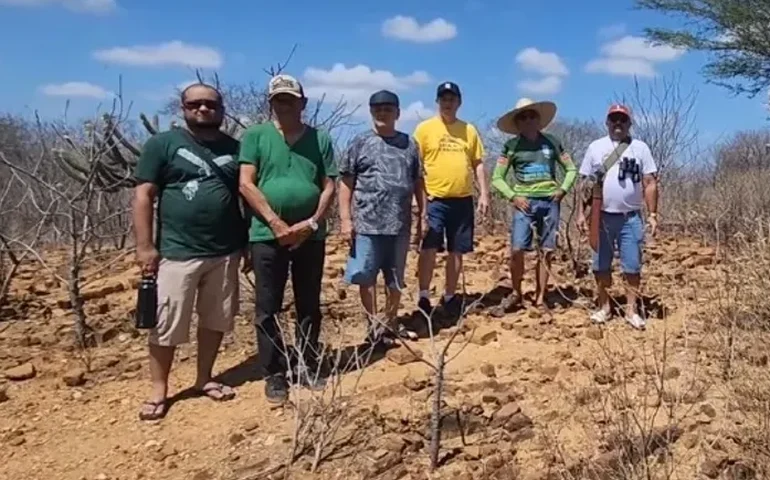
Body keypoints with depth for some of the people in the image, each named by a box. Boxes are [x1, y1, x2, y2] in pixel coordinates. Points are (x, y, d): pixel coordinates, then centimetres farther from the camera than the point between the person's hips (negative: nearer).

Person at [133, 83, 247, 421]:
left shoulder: (235, 149, 11)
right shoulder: (162, 144, 0)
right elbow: (143, 196, -4)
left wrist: (248, 242, 9)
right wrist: (145, 246, -10)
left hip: (225, 252, 4)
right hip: (177, 252, -3)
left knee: (215, 320, 12)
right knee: (166, 326, 2)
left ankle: (204, 379, 28)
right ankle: (159, 391, 16)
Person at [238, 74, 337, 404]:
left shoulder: (320, 138, 8)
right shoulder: (255, 136, 2)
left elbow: (329, 186, 4)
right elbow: (246, 184, -5)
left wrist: (312, 222, -10)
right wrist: (275, 222, -13)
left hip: (311, 235, 2)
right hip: (267, 235, -2)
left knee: (309, 306, 11)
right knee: (268, 309, 4)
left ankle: (309, 367, 26)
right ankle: (274, 374, 17)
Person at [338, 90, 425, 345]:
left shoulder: (409, 144, 10)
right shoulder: (360, 142, 1)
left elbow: (418, 182, 13)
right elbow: (346, 182, 0)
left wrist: (423, 215, 8)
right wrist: (345, 218, -7)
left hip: (400, 224, 3)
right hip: (367, 223, -2)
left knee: (395, 278, 12)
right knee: (366, 276, 3)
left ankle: (391, 323, 28)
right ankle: (373, 325, 18)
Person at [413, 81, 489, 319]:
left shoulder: (469, 130, 11)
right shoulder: (425, 128, 0)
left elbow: (478, 164, 14)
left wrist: (484, 194, 5)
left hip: (463, 200, 4)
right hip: (434, 199, -4)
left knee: (456, 251, 10)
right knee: (429, 249, -7)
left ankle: (449, 297, 23)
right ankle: (424, 297, 3)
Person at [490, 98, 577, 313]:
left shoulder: (551, 142, 6)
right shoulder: (511, 146, 1)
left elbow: (571, 169, 15)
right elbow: (497, 178, 3)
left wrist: (563, 189, 0)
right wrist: (513, 196, -9)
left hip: (550, 202, 2)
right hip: (525, 202, -2)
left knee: (546, 252, 2)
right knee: (517, 250, -11)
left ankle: (540, 298, 12)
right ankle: (516, 293, 9)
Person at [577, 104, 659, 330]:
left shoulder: (640, 148, 3)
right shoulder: (595, 147, 6)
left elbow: (650, 183, 1)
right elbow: (585, 182, 5)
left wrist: (652, 215, -5)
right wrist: (581, 213, 0)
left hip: (631, 218, -1)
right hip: (603, 216, 1)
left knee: (632, 266, 2)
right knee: (601, 265, 8)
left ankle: (631, 309, 11)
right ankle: (604, 306, 20)